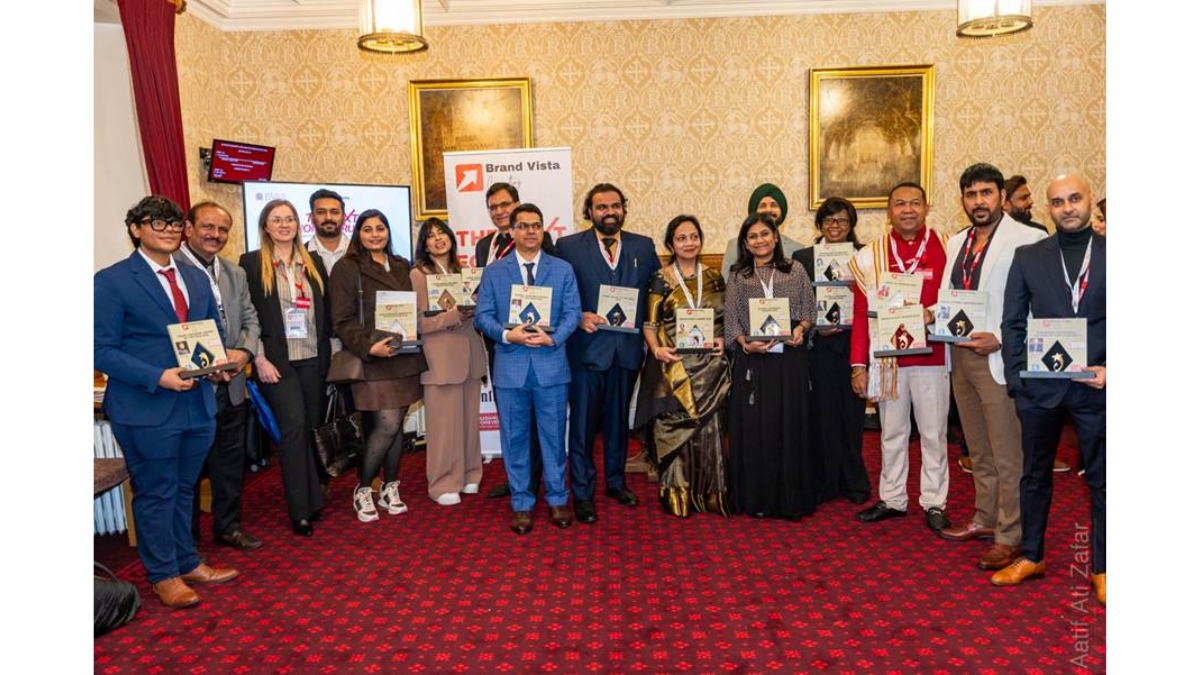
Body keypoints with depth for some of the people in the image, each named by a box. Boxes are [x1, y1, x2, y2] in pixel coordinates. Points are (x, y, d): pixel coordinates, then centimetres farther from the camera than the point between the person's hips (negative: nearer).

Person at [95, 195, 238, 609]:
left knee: (183, 490, 18)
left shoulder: (197, 279, 12)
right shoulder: (111, 281, -7)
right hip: (146, 408, -6)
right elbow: (102, 349, -11)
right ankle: (163, 576, 22)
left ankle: (187, 563, 32)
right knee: (156, 494, 6)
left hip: (197, 403, 6)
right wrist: (159, 377, -22)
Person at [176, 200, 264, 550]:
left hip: (231, 385, 6)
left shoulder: (235, 273, 14)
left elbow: (250, 319, 12)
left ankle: (228, 526, 31)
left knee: (231, 457, 15)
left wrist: (244, 351, -7)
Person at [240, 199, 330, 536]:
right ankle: (300, 510, -5)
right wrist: (259, 359, -12)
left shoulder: (312, 263, 13)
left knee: (311, 428, 9)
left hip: (312, 358, 4)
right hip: (277, 360, -4)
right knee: (293, 426, -11)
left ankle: (313, 499, 20)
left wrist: (325, 353, 7)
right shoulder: (251, 263, 0)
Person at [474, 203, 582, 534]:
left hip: (551, 363, 0)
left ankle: (557, 500, 22)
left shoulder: (563, 269, 6)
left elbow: (573, 313, 1)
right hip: (510, 366, 0)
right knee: (515, 438, 7)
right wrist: (507, 335, -16)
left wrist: (553, 338, -16)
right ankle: (521, 504, 19)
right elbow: (483, 315, 2)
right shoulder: (493, 272, 6)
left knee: (554, 435, 8)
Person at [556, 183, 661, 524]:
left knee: (619, 420, 16)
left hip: (627, 349, 3)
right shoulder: (569, 247, -1)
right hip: (587, 347, -3)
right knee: (583, 423, 3)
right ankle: (582, 493, 14)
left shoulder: (644, 246, 8)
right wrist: (579, 317, -17)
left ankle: (616, 481, 32)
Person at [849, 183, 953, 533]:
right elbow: (861, 315, 3)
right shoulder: (870, 255, 3)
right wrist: (858, 365, 0)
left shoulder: (948, 247, 1)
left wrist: (934, 315, -16)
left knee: (933, 434, 6)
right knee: (892, 433, 12)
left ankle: (934, 503, 19)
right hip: (887, 358, 1)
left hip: (932, 356, -1)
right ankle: (892, 499, 24)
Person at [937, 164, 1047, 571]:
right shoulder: (956, 243, 14)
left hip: (999, 358, -7)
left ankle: (1009, 536, 13)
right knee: (979, 450, 18)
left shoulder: (1028, 239, -9)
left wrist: (1000, 339, -20)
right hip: (960, 355, 7)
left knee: (1007, 455, 1)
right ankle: (985, 519, 31)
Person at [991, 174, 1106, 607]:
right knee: (1035, 475, 12)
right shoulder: (1028, 257, 5)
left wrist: (1109, 371, -11)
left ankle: (1101, 567, 23)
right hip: (1039, 386, 1)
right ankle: (1031, 556, 26)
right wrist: (1015, 377, -3)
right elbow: (1012, 322, 5)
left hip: (1095, 386, -1)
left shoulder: (1109, 254, 1)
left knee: (1100, 479, 9)